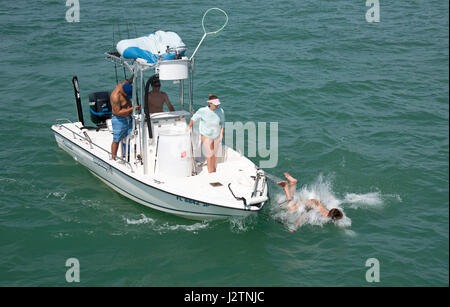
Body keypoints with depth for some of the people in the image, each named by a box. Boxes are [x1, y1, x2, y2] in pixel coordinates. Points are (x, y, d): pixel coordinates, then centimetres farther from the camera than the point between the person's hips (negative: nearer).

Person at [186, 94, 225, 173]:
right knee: (209, 154, -4)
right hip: (206, 136, -3)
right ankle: (210, 172, 8)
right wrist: (189, 126, 8)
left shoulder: (220, 111, -13)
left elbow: (222, 122, 4)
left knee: (215, 154, 16)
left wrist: (221, 133, -3)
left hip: (217, 135, 3)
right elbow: (194, 118, -2)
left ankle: (214, 171, 34)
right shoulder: (202, 111, -21)